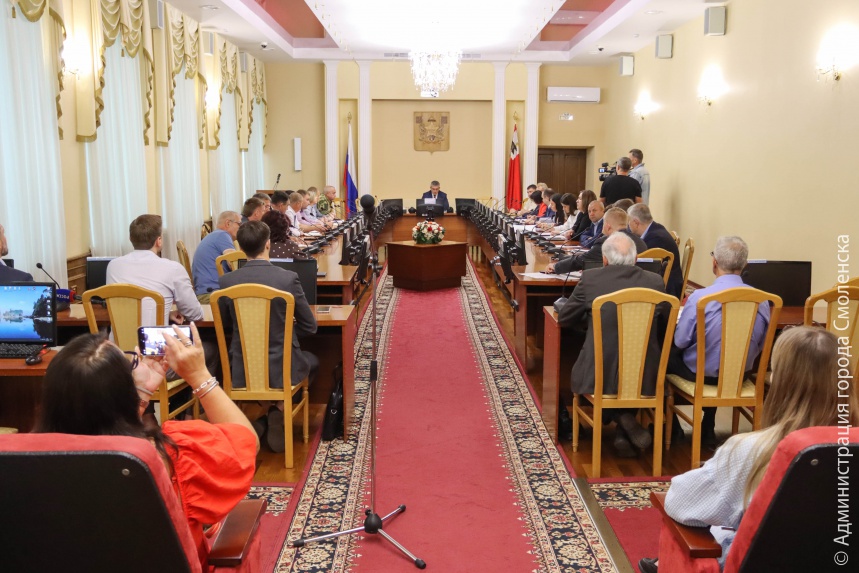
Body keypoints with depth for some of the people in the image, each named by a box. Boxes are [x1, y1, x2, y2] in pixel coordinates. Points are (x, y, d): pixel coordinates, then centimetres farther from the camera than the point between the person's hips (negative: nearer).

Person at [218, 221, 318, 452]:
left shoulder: (227, 280, -8)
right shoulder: (288, 278, -15)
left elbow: (225, 323, 8)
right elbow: (309, 326, -5)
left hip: (241, 372, 3)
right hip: (281, 369, -3)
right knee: (313, 361, 30)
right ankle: (280, 410, 8)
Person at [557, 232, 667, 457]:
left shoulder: (590, 278, -7)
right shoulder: (655, 281, -2)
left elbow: (564, 319, 4)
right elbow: (664, 319, 14)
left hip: (599, 376, -2)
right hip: (645, 378, 2)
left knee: (578, 373, 32)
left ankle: (623, 419, 16)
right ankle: (624, 433, 28)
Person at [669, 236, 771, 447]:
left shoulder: (700, 297, -25)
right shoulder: (760, 299, -11)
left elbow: (680, 342, -16)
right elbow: (759, 346, 1)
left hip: (700, 373, -5)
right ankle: (708, 430, 40)